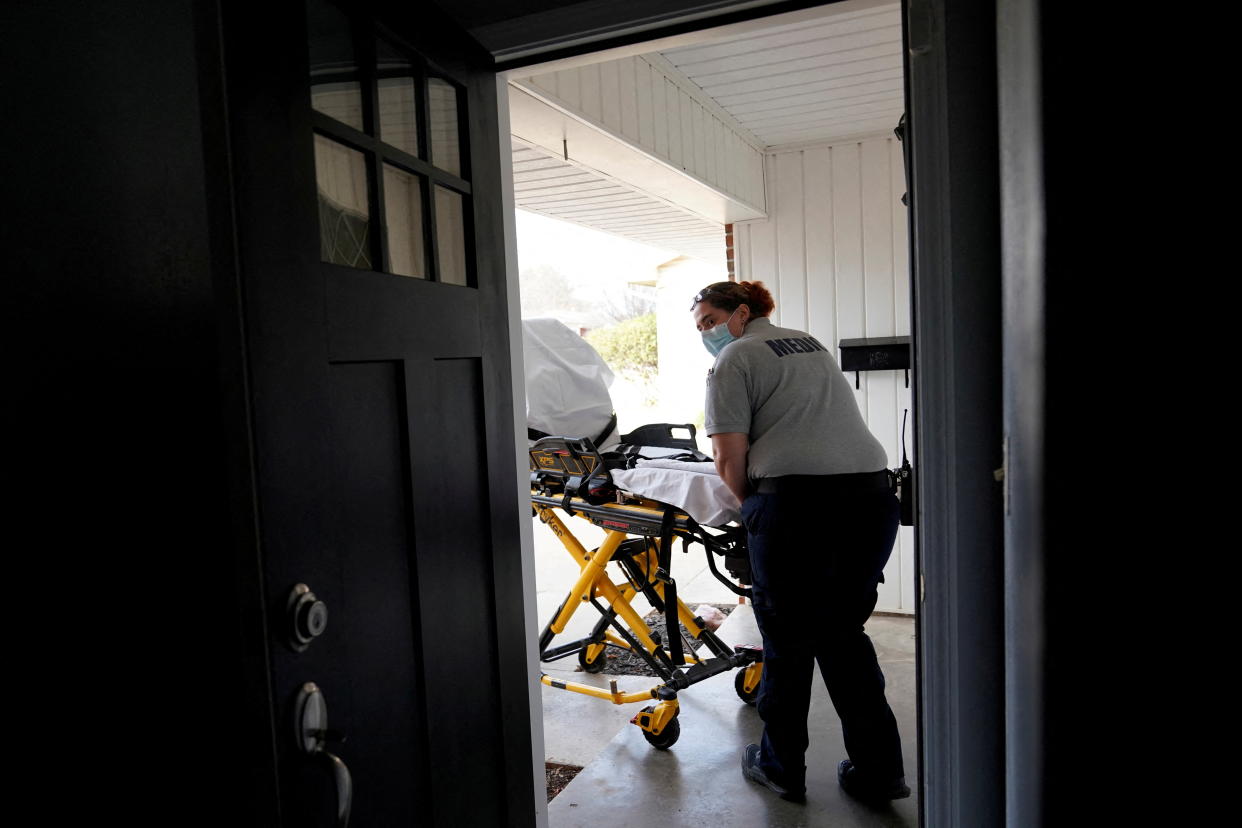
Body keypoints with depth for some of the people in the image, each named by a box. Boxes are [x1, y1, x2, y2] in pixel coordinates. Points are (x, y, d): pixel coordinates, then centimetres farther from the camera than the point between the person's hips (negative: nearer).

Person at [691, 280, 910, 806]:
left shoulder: (735, 359, 2)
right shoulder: (810, 343, 25)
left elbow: (729, 456, -6)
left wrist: (749, 505, 11)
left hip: (798, 503, -7)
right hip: (872, 496, 7)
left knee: (787, 639, 9)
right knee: (843, 634, 18)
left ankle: (781, 767, 26)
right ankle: (878, 772, 25)